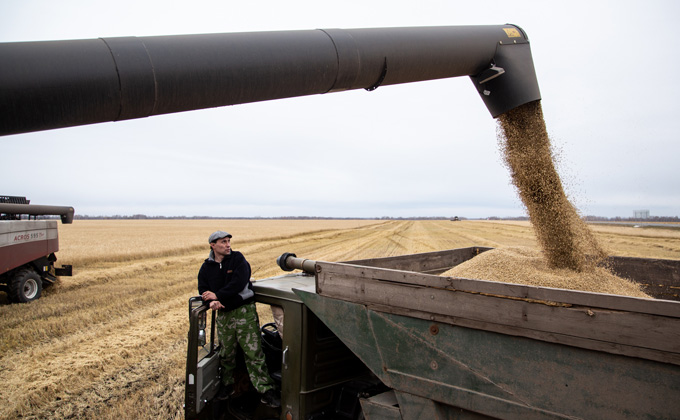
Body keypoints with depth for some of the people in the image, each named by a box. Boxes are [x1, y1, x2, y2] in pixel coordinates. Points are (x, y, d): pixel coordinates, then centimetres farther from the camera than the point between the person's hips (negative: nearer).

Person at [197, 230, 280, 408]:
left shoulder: (237, 258, -3)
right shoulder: (206, 267, 9)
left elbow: (239, 283, -14)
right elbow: (203, 290, 7)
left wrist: (217, 295, -11)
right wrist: (212, 302, -14)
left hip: (245, 311, -3)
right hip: (223, 314, 4)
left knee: (254, 352, -6)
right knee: (226, 354, 13)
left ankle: (266, 390, -1)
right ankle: (227, 385, 35)